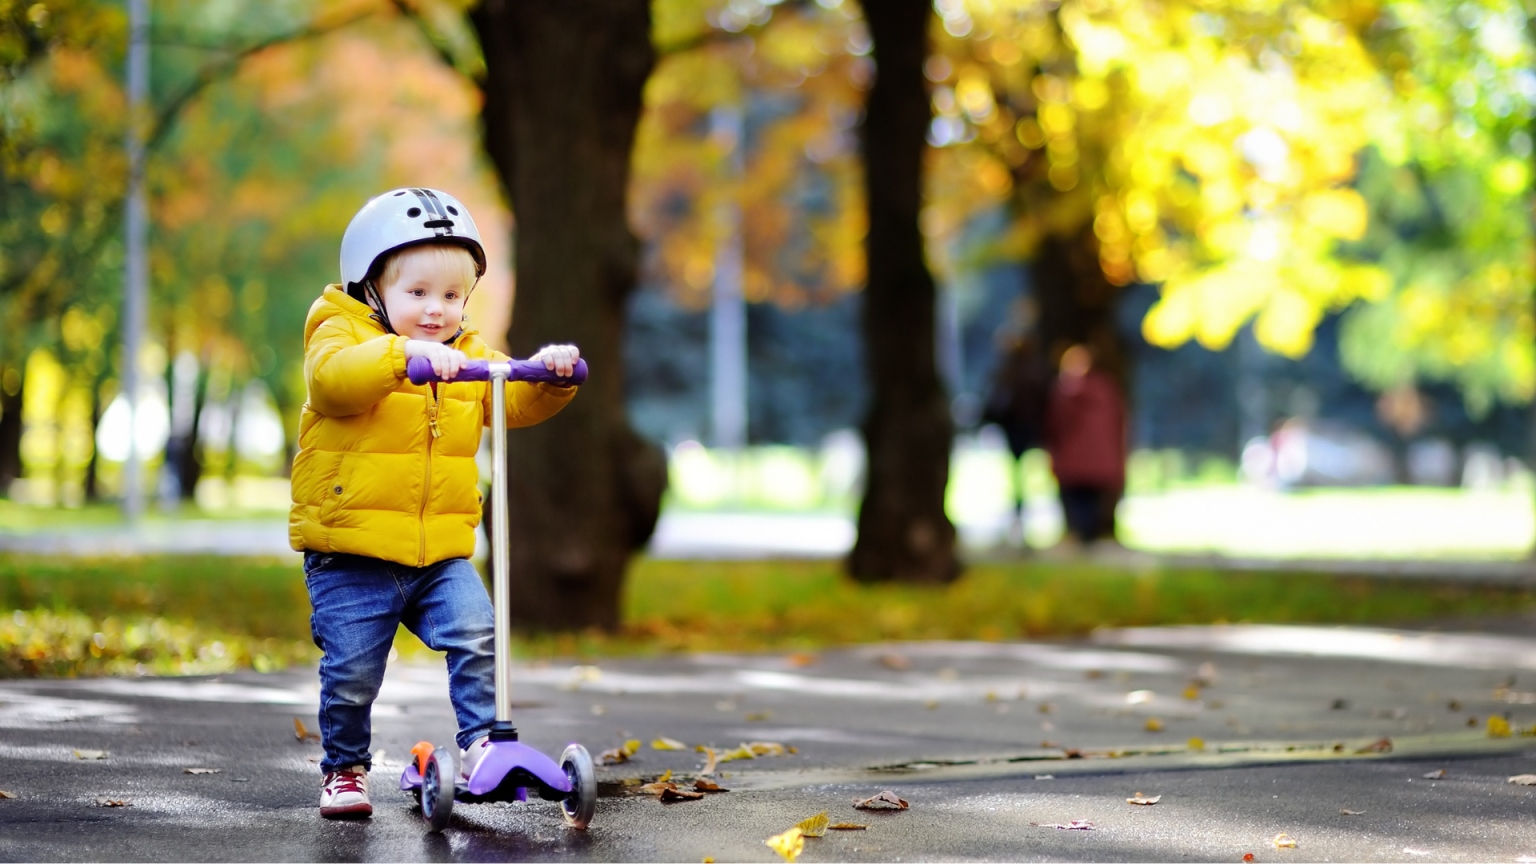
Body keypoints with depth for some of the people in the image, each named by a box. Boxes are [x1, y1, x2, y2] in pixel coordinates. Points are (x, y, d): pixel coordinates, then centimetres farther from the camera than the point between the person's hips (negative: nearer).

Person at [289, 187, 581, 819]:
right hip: (350, 553, -4)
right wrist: (404, 352, -41)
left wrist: (549, 376, -16)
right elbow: (331, 376, -27)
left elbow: (515, 402, 5)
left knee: (475, 636, -17)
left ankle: (483, 740, -6)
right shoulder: (341, 332, -4)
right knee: (351, 671, -2)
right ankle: (344, 767, 18)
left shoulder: (468, 357, 14)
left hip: (441, 552, 4)